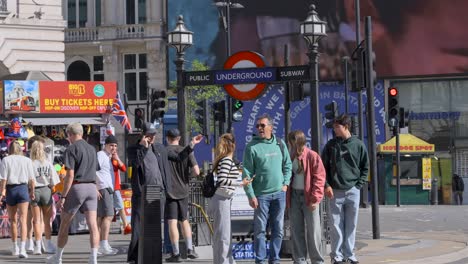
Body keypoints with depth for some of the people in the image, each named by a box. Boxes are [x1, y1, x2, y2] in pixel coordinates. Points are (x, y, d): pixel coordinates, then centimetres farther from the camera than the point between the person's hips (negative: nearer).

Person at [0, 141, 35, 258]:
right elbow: (31, 179, 3)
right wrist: (32, 192, 12)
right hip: (23, 188, 0)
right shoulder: (26, 160, 3)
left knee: (13, 220, 15)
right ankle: (22, 248, -19)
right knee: (23, 220, -5)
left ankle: (15, 248, 26)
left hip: (10, 189, 1)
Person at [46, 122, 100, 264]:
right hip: (91, 187, 5)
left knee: (64, 224, 10)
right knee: (92, 224, -3)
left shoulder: (71, 149, -8)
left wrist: (63, 196, -14)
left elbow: (70, 175, -15)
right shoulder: (92, 149, 13)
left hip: (77, 187, -5)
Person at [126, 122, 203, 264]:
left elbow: (179, 157, 22)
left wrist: (191, 145, 16)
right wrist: (144, 146, -15)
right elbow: (135, 162, -17)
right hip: (142, 194, -4)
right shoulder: (133, 149, 3)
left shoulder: (160, 149, 16)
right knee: (138, 227, -4)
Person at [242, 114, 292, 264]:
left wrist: (285, 184, 3)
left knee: (278, 229, 7)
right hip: (261, 195, -3)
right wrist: (251, 195, -11)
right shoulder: (252, 147, -5)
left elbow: (287, 165, 15)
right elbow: (247, 174, -6)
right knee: (260, 230, 0)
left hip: (279, 193, 3)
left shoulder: (280, 144, 7)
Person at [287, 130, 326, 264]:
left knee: (313, 230, -1)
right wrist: (286, 197, 6)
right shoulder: (290, 157, 8)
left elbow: (319, 178, -11)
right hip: (294, 196, 5)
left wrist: (315, 198, -16)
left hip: (308, 197, -5)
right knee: (296, 231, 7)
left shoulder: (312, 156, -9)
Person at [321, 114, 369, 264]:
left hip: (353, 191, 0)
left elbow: (365, 168, 9)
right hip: (335, 191, 0)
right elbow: (323, 167, 6)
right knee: (336, 225, 0)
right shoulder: (331, 145, 4)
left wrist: (358, 185, -1)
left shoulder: (359, 145, 3)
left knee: (351, 225, 5)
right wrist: (326, 185, -5)